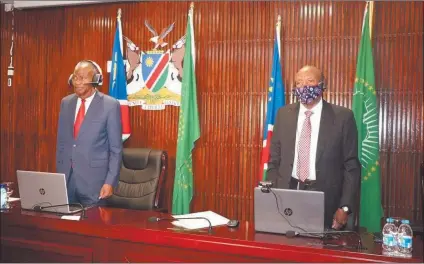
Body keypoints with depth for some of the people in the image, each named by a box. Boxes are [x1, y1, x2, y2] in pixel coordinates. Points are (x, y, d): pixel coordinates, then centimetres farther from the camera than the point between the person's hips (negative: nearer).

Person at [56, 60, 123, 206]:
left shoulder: (110, 105, -9)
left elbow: (116, 149, -8)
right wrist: (59, 173, 11)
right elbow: (61, 142, 13)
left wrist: (110, 182, -12)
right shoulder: (66, 103, 7)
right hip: (66, 178, 5)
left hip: (94, 179, -4)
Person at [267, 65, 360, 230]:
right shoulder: (284, 114, 5)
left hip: (325, 199, -2)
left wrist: (345, 207, -8)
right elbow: (274, 160, 9)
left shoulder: (343, 117, -3)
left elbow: (351, 166, -2)